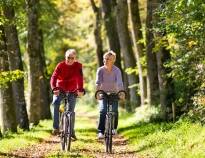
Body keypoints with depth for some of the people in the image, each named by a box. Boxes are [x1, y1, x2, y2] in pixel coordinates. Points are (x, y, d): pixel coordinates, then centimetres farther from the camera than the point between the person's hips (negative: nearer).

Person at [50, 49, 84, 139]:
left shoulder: (78, 66, -11)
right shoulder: (60, 65, -12)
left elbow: (79, 78, -24)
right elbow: (54, 77, -23)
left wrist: (80, 89, -41)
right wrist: (54, 88, -42)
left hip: (72, 91, 1)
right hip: (60, 90, -1)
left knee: (71, 111, -1)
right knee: (56, 103, -26)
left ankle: (71, 131, 15)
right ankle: (56, 128, -22)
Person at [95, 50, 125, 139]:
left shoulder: (117, 70, -16)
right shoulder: (100, 70, -14)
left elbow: (119, 82, -29)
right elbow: (98, 82, -25)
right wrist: (97, 92, -43)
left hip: (114, 93, 0)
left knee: (114, 111, -10)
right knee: (102, 111, -19)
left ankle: (114, 128, 17)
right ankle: (100, 132, -19)